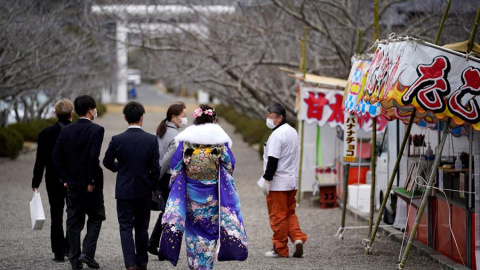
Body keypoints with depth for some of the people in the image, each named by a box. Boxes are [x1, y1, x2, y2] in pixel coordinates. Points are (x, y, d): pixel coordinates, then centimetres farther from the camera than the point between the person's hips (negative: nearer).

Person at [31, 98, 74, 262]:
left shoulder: (46, 133, -9)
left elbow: (40, 161, -6)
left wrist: (35, 182, 4)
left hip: (54, 181, 0)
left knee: (56, 216, 7)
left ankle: (59, 253, 6)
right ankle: (69, 247, 15)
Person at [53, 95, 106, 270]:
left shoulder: (66, 130, 5)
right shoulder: (96, 130, -11)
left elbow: (57, 155, 3)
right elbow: (94, 157, -20)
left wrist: (65, 178, 7)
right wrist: (92, 181, -13)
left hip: (72, 183, 5)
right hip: (89, 183, -5)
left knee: (73, 222, 9)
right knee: (96, 217, 10)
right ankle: (87, 253, -4)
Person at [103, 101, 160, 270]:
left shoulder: (117, 140, -10)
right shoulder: (151, 140, -9)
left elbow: (107, 162, 3)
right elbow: (155, 168, -7)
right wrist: (152, 187, 9)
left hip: (124, 191, -1)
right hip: (144, 192, 1)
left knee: (126, 228, 2)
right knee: (142, 228, 14)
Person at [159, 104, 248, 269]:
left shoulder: (186, 138, -2)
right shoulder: (220, 138, -3)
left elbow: (175, 164, -1)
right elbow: (229, 164, 1)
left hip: (191, 191, 0)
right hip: (212, 193, 0)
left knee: (193, 227, 9)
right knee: (210, 226, 7)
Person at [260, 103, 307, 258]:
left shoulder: (277, 135, -17)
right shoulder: (292, 132, 13)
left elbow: (273, 160, -21)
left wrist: (266, 180, -16)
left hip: (278, 184, -9)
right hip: (292, 181, 9)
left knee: (278, 216, -1)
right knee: (290, 213, 17)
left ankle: (280, 249, 5)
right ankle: (298, 238, 0)